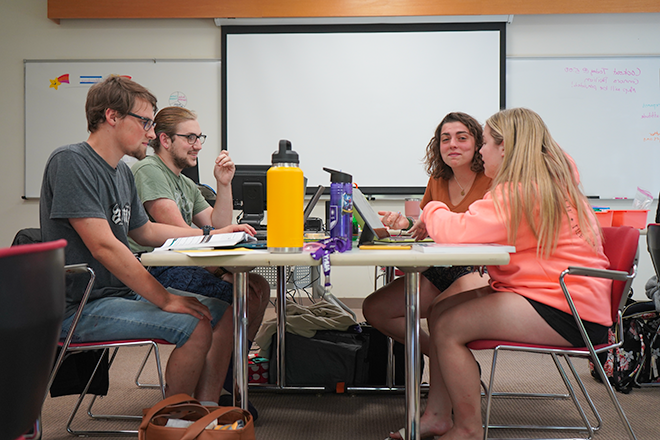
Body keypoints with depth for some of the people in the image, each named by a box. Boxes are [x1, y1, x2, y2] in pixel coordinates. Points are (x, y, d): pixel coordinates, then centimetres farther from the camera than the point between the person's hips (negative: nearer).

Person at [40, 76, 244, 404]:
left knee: (224, 312, 2)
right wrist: (164, 298, -22)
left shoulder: (122, 171, 12)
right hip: (81, 307, -9)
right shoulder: (70, 162, -16)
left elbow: (144, 231, 24)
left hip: (125, 291, 9)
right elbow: (103, 246, -23)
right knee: (195, 327, -24)